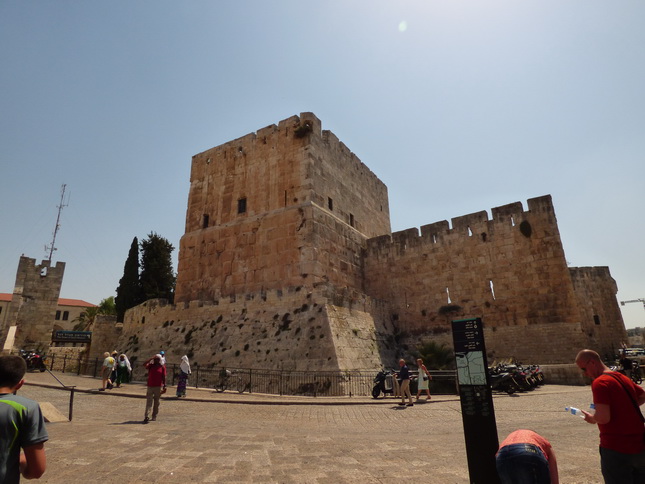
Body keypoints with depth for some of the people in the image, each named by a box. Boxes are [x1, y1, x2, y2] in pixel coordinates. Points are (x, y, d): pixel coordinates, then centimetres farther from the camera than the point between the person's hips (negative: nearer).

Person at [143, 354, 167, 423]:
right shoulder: (151, 366, 2)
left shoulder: (162, 367, 1)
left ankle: (154, 416, 18)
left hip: (158, 387, 0)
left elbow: (164, 377, 1)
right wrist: (151, 359, -17)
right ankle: (147, 416, -10)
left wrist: (164, 386, -2)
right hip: (150, 386, 0)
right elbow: (145, 365, -19)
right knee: (149, 402, -7)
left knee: (156, 403, 8)